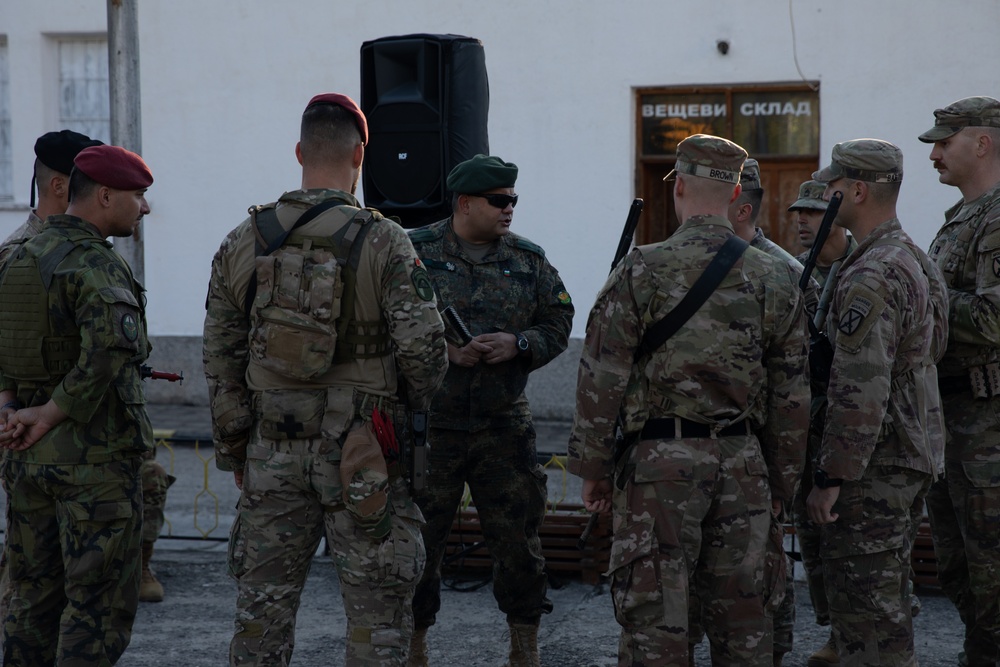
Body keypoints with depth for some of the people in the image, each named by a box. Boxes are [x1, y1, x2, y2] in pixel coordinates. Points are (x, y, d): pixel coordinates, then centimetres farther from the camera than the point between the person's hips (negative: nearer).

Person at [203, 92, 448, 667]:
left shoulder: (244, 242, 3)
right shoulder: (383, 242, -9)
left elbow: (221, 359, 6)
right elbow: (423, 347, -14)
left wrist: (234, 449, 15)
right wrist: (414, 401, 8)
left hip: (271, 451, 4)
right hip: (358, 457, -3)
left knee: (263, 607, 12)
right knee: (377, 611, 5)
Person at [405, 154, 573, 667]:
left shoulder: (528, 259, 7)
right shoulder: (415, 253, -3)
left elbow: (558, 322, 7)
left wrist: (518, 345, -12)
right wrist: (444, 350, -17)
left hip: (503, 426, 2)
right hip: (429, 426, -2)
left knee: (517, 537, 5)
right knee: (419, 538, 5)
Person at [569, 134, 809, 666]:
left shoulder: (642, 271, -6)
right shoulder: (773, 279, 5)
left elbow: (602, 379, -6)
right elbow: (792, 395, 8)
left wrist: (593, 467, 3)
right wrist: (781, 482, 16)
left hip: (660, 463, -4)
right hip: (742, 462, 4)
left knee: (655, 617, 1)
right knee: (742, 616, 11)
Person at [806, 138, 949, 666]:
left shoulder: (870, 278, -21)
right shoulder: (916, 261, 13)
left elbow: (860, 391, -26)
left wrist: (830, 478, -21)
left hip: (873, 466, -10)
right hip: (915, 454, 10)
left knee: (864, 609, -5)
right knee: (889, 600, 19)